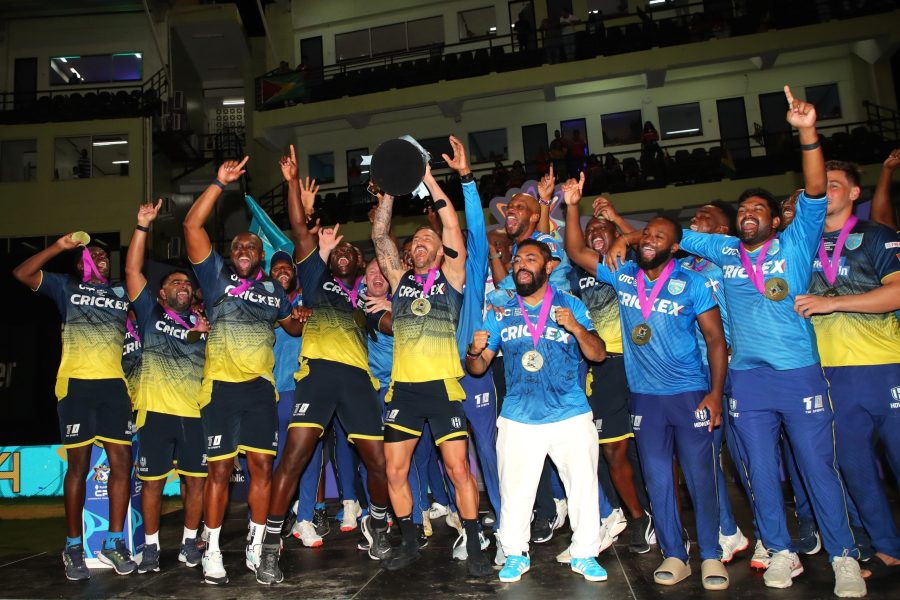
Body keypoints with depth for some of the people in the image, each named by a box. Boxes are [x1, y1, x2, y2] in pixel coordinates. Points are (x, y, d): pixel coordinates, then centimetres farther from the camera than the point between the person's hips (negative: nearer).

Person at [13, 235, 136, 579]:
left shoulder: (123, 294, 18)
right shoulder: (67, 287, 11)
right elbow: (21, 274, 2)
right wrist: (59, 246, -3)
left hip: (114, 385, 3)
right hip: (76, 384, -2)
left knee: (122, 463, -2)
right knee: (78, 465, 1)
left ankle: (114, 542, 9)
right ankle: (73, 547, 12)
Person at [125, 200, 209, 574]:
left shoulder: (204, 324, 16)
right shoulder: (151, 313, 9)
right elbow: (132, 269, 0)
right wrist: (143, 227, -5)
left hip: (196, 412, 2)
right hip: (156, 410, -2)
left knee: (196, 479, 4)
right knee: (152, 481, 4)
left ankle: (189, 542, 20)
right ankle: (151, 545, 20)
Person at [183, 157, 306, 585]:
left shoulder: (273, 289, 14)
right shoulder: (216, 276, 4)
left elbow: (294, 327, 25)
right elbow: (192, 226, -5)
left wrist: (301, 319, 1)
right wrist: (219, 183, -8)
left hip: (261, 387, 3)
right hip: (222, 385, -3)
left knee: (262, 466, 3)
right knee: (219, 469, 0)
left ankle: (256, 547, 15)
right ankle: (212, 551, 13)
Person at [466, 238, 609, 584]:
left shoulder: (571, 305, 3)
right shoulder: (500, 313, 8)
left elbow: (598, 354, -1)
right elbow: (478, 368, 9)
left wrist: (576, 328, -19)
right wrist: (475, 352, -15)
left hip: (571, 416, -1)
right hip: (517, 419, 1)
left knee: (584, 485, 2)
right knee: (514, 490, 3)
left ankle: (584, 554, 22)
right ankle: (516, 554, 22)